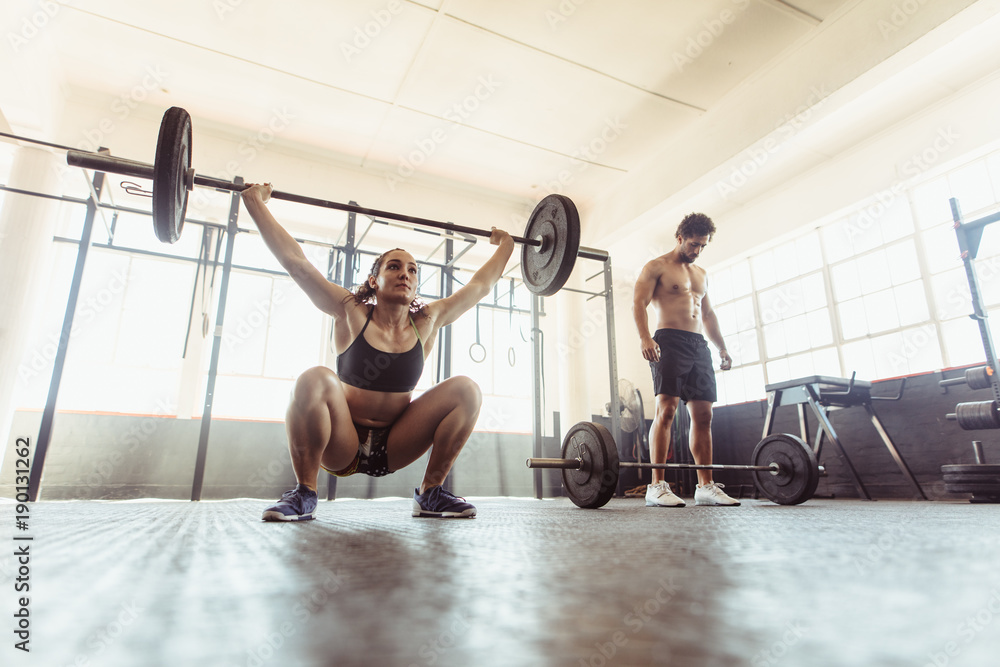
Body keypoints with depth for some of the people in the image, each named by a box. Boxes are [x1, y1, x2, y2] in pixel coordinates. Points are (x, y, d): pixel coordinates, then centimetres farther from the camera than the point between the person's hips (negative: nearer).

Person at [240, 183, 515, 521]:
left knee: (466, 389, -15)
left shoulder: (427, 321, 0)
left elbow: (480, 284, 11)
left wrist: (505, 246, 21)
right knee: (315, 380, -32)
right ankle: (304, 493, -14)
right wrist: (255, 203, -5)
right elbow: (295, 262, -8)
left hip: (394, 448, 3)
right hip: (341, 448, -2)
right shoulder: (351, 313, -7)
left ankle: (430, 493, -6)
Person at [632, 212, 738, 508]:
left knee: (703, 414, 3)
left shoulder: (701, 274, 25)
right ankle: (657, 487, -17)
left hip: (700, 346, 7)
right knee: (666, 409, -16)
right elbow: (638, 302, -8)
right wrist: (644, 337, -24)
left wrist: (722, 348, 19)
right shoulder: (656, 267, 3)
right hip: (670, 341, -7)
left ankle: (706, 486, 8)